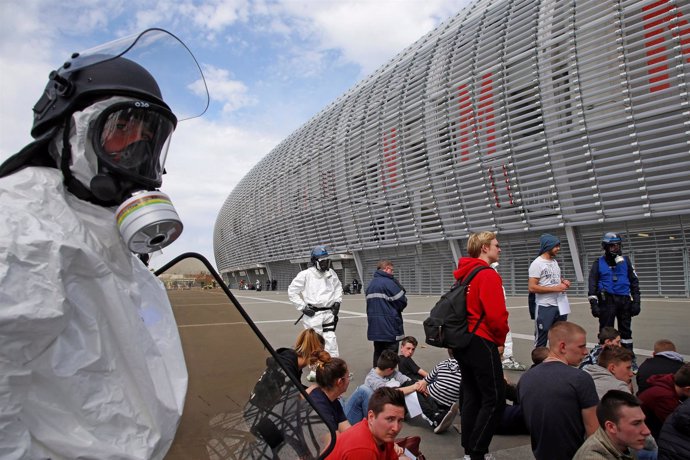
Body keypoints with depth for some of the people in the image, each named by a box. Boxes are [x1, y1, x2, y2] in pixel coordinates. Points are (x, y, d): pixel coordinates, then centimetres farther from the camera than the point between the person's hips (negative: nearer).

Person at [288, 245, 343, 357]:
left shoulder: (331, 273, 7)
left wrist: (337, 301, 10)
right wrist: (303, 307, -8)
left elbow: (338, 287, 24)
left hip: (329, 313, 4)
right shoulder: (305, 275, -9)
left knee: (331, 340, 1)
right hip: (313, 314, -4)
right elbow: (292, 291, -4)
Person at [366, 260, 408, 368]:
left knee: (378, 353, 17)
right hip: (390, 327, -8)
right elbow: (402, 302, -13)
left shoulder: (370, 284, 12)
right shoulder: (389, 282, -14)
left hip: (375, 327, 8)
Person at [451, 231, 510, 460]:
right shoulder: (488, 275, -14)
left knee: (471, 396, 15)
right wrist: (500, 339, -3)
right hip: (481, 342, -9)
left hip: (462, 341, 9)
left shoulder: (464, 274, 13)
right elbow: (496, 315, -21)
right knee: (495, 398, -2)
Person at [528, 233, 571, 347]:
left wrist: (564, 281, 2)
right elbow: (532, 287, -20)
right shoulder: (537, 264, -14)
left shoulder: (554, 261, 11)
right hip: (545, 308, -8)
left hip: (559, 306, 8)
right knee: (541, 341, 1)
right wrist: (555, 288, -21)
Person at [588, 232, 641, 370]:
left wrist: (636, 301, 5)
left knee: (626, 330, 10)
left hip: (624, 300, 2)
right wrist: (593, 304, -8)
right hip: (607, 300, -2)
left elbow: (634, 281, 10)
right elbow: (592, 285, -1)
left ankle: (630, 359, 19)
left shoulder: (625, 261, 8)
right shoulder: (599, 263, 1)